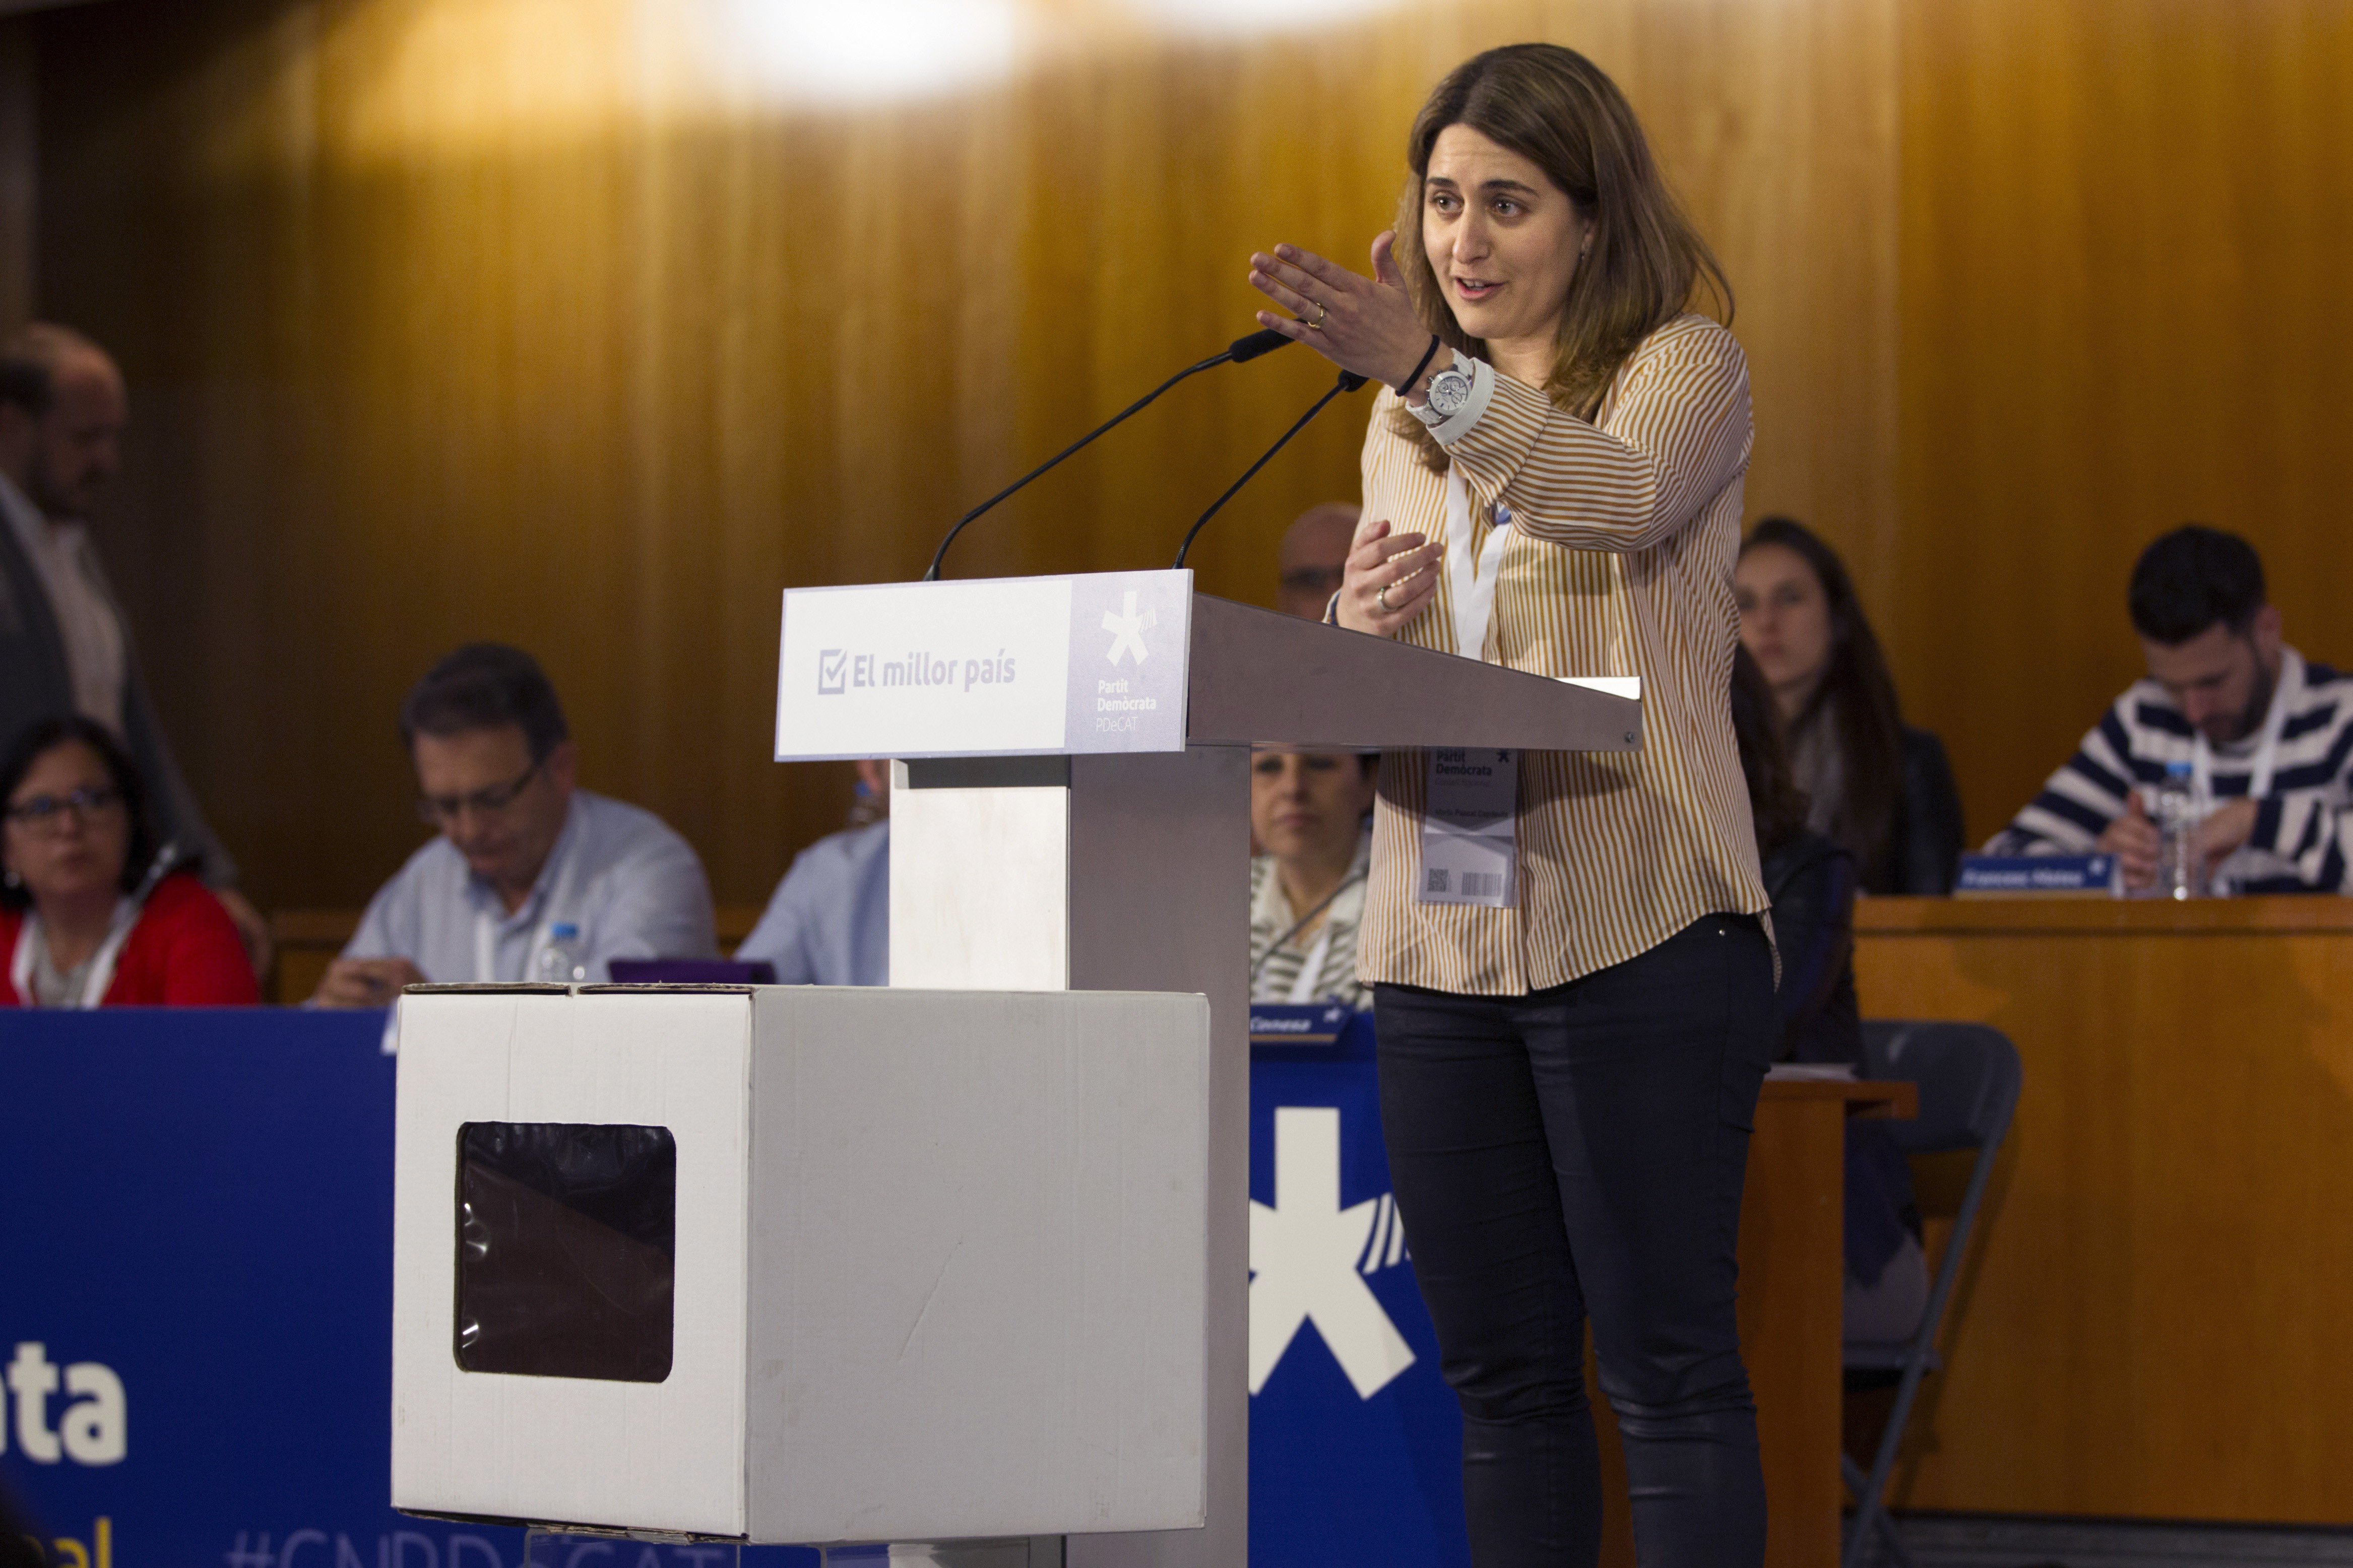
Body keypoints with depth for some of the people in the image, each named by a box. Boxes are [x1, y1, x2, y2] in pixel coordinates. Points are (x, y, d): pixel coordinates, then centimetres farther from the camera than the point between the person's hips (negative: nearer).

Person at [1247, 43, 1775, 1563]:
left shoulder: (1685, 364, 0)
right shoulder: (1408, 422, 18)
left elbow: (1623, 496, -24)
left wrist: (1425, 368, -38)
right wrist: (1363, 622, -5)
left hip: (1637, 925, -6)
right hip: (1443, 936, 6)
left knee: (1667, 1361, -6)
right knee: (1501, 1372, 8)